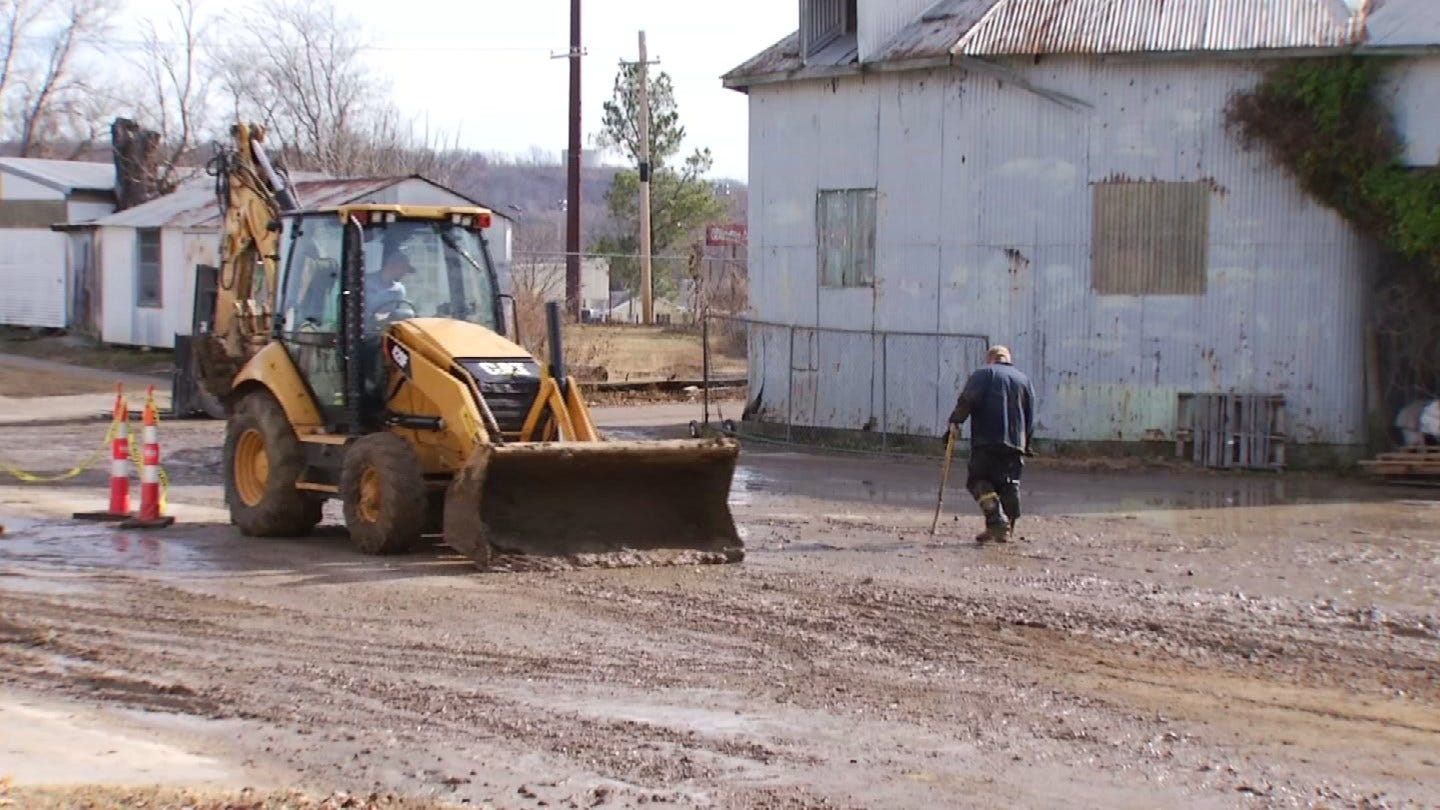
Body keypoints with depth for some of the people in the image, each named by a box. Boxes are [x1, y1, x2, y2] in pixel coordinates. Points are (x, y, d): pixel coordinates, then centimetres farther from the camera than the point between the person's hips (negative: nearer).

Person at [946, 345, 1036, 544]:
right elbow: (1031, 418, 17)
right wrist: (1025, 444, 22)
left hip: (986, 440, -4)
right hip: (1016, 444, 4)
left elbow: (967, 400, -11)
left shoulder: (983, 374, 5)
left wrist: (955, 421, -3)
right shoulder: (1024, 380, 18)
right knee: (1010, 486, 8)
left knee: (980, 481, -2)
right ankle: (1005, 531, 5)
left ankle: (997, 520, -22)